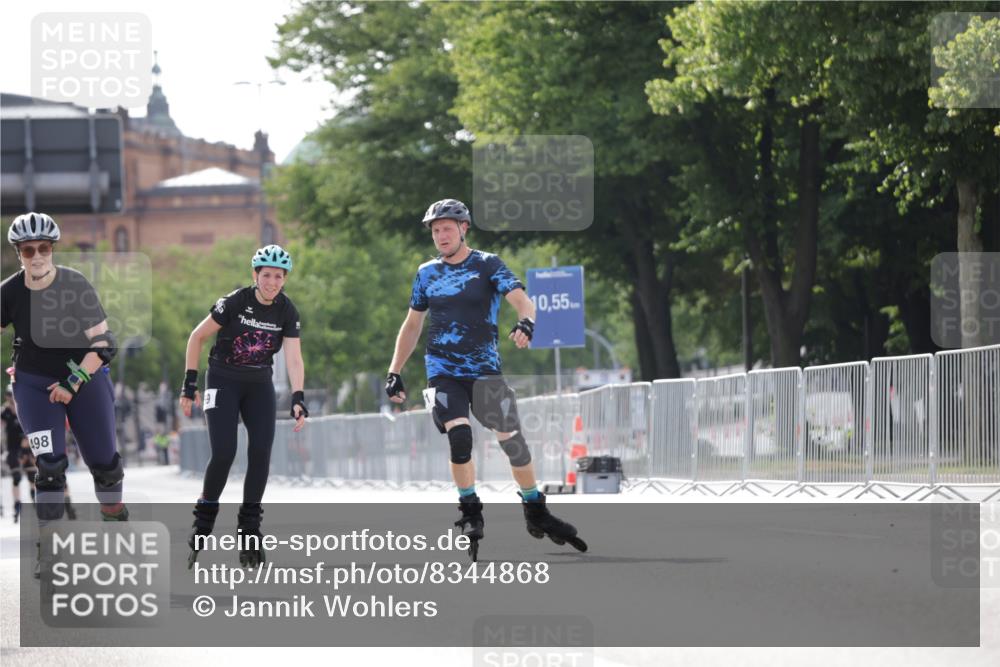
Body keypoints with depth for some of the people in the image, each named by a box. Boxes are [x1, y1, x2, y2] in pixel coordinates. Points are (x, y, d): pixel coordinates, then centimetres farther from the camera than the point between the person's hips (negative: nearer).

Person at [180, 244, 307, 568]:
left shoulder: (287, 312, -7)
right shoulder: (235, 302, -17)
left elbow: (294, 359, -12)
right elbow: (197, 337, -9)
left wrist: (298, 399, -27)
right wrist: (189, 385, -10)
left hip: (259, 385, 3)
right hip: (223, 381, -3)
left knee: (261, 453, -11)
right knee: (224, 453, -16)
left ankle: (249, 528, 1)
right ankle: (204, 518, 4)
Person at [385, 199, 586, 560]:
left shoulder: (487, 265, -1)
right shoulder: (427, 273, 9)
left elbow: (522, 300, -14)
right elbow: (412, 324, 18)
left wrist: (525, 323, -37)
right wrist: (394, 373, 12)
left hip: (484, 369, -1)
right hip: (443, 371, 1)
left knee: (512, 441, -4)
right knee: (459, 436, -21)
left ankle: (536, 513, 14)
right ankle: (470, 513, -8)